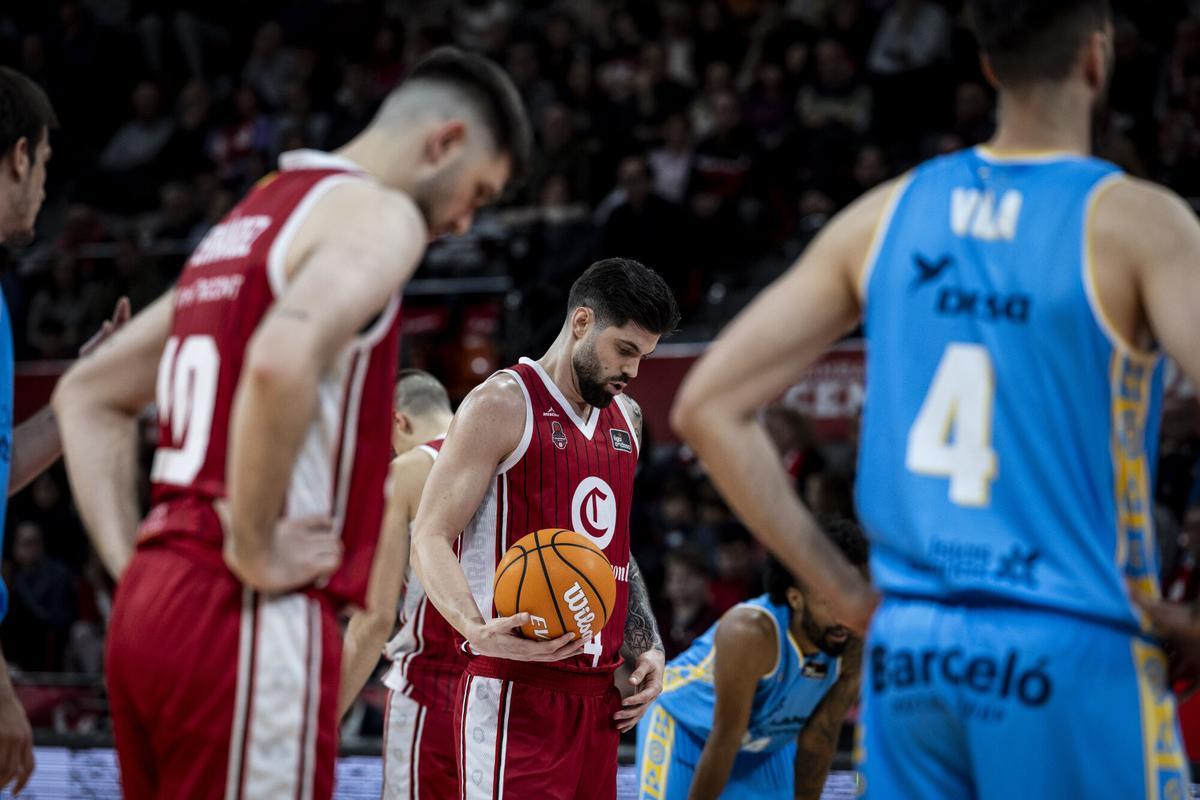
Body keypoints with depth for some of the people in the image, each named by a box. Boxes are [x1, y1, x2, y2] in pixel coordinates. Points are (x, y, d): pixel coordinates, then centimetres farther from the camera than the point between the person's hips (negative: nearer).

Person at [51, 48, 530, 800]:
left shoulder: (247, 222, 22)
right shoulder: (375, 212, -5)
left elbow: (87, 395, 26)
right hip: (247, 623, -9)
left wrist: (131, 559, 17)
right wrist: (255, 551, -17)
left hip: (153, 603, 9)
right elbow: (283, 361, -26)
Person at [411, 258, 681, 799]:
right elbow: (430, 540, -12)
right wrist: (478, 629, -29)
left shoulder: (625, 418, 18)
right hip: (517, 693, -8)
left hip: (597, 694, 8)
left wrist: (646, 645, 17)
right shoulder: (503, 405, -7)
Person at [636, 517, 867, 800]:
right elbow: (724, 742, -32)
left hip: (766, 739, 5)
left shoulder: (854, 646, -25)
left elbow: (819, 739, -12)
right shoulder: (750, 632, -40)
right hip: (682, 724, -5)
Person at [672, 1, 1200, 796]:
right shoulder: (1134, 221, -7)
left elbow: (707, 407, 7)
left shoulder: (886, 215, 7)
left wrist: (844, 593, 9)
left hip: (908, 655, 5)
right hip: (1072, 652, -5)